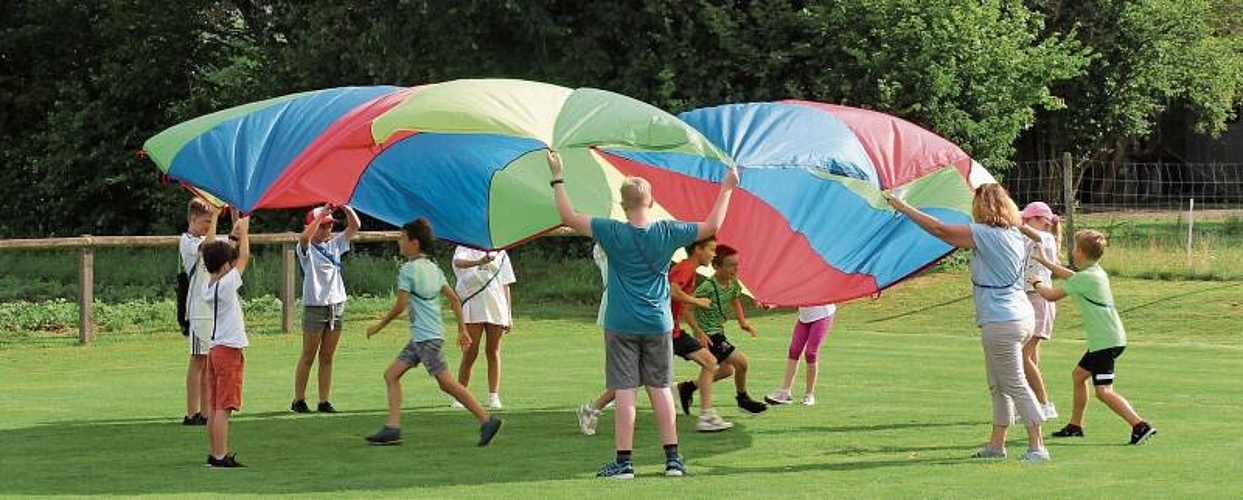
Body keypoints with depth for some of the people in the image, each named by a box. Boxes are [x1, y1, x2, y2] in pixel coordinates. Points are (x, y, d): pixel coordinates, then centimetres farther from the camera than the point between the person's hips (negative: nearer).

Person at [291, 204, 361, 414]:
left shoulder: (335, 245, 12)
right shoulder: (307, 249, -4)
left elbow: (355, 227, 11)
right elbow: (304, 237, -28)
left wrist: (345, 207, -5)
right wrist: (322, 213, -28)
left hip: (337, 305, 5)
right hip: (315, 307, -5)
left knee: (327, 357, 7)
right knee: (308, 357, 0)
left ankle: (324, 401, 9)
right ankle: (298, 401, 6)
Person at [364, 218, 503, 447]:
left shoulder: (408, 269, -12)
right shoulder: (433, 268, 14)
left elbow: (400, 306, -14)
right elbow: (454, 299, 14)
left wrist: (379, 326, -1)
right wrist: (462, 329, 17)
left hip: (426, 336, -10)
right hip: (420, 337, 10)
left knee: (446, 382, -9)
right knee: (391, 375, 9)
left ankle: (486, 420, -10)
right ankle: (392, 429, 4)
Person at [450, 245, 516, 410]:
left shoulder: (500, 253, 14)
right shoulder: (464, 249, 4)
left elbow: (505, 285, 15)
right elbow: (458, 262, -21)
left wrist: (509, 315, 10)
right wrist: (478, 262, -42)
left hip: (496, 308, 3)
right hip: (473, 308, -3)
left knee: (493, 352, 4)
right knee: (470, 353, -3)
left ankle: (494, 397, 7)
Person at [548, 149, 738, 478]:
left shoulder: (613, 233, -11)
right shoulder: (667, 232, -5)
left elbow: (568, 217, -10)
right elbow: (711, 226, 6)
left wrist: (558, 178, -1)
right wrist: (726, 189, 16)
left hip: (621, 326, -2)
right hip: (658, 325, 3)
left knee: (625, 392, -3)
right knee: (660, 389, 10)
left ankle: (624, 462, -3)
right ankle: (673, 458, 12)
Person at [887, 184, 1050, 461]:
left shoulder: (983, 235, -15)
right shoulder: (1015, 235, 8)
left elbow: (939, 229, -13)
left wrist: (903, 207, -5)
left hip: (1001, 322, -9)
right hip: (1021, 316, 9)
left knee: (1016, 385, -4)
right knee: (998, 385, 16)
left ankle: (1037, 446, -2)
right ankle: (996, 444, 21)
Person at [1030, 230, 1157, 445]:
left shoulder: (1085, 278, -15)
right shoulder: (1096, 272, 13)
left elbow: (1051, 295, -9)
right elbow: (1071, 276, 35)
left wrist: (1037, 283, 11)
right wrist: (1045, 262, 43)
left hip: (1105, 341, -10)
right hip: (1108, 339, 10)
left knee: (1103, 391, -15)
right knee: (1078, 375, 22)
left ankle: (1140, 426, -24)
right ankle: (1075, 425, 31)